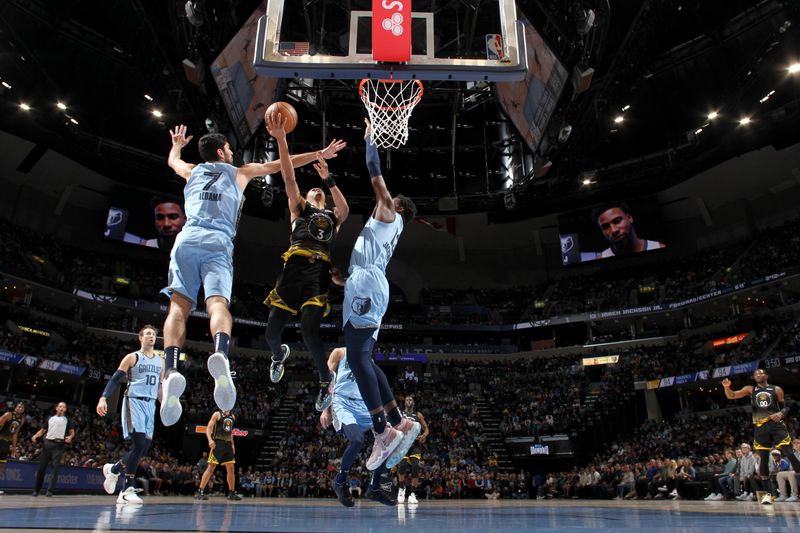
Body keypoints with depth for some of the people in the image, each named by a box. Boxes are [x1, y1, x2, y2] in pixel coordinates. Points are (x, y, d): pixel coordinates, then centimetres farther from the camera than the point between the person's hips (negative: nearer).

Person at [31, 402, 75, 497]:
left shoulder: (67, 419, 12)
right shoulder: (50, 418, 18)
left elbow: (72, 431, 8)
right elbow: (43, 430, 19)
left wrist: (70, 437, -14)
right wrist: (35, 436, 0)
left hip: (59, 444, -3)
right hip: (48, 442, 3)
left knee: (55, 466, -9)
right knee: (42, 465, 3)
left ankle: (50, 490, -7)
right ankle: (36, 489, 15)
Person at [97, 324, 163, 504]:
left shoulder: (160, 361, 16)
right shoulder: (132, 357, 1)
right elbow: (115, 379, -4)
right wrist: (103, 398, -18)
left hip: (151, 404, 6)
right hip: (134, 401, -6)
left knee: (144, 448, 3)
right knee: (139, 444, -15)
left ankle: (113, 469, 26)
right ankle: (128, 489, -5)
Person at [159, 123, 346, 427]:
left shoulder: (192, 171, 30)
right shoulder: (240, 172, 25)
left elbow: (172, 160, 55)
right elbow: (282, 164, 32)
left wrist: (177, 144, 78)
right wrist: (319, 154, 40)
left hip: (187, 239, 2)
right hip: (218, 243, -2)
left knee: (179, 305, -7)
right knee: (218, 303, -18)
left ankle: (171, 371, -31)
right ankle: (221, 354, -49)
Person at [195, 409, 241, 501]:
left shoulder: (232, 416, 15)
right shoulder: (217, 414, -3)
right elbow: (208, 428, -9)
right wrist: (210, 440, -25)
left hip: (228, 445, 6)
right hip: (217, 443, -6)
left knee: (231, 469, 6)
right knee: (211, 467, -9)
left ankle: (232, 493, 15)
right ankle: (200, 492, -5)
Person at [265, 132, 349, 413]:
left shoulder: (333, 216, 26)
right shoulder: (299, 207, 23)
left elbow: (345, 209, 3)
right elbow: (289, 177, 12)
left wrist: (328, 180, 0)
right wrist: (281, 139, 3)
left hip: (319, 271, -1)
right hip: (295, 267, 1)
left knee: (309, 331, -17)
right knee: (272, 331, 0)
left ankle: (325, 380, 6)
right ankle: (280, 355, 37)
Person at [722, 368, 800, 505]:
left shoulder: (776, 389, 8)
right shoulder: (750, 389, 10)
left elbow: (785, 407, 9)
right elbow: (731, 396, 4)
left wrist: (781, 414, -14)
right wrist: (727, 387, -18)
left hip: (776, 425, -1)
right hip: (760, 428, 1)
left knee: (789, 454, -11)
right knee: (764, 459, 1)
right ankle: (767, 493, 7)